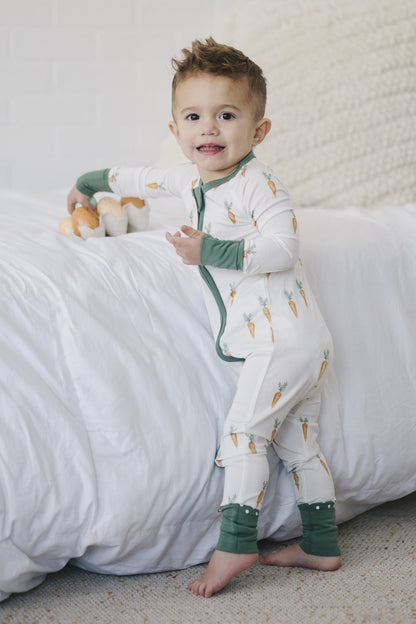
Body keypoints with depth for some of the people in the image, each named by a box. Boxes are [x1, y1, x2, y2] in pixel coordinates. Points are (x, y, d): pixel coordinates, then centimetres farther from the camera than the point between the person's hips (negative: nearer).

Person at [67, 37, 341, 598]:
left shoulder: (257, 182, -15)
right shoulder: (192, 179, 12)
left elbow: (282, 248, -25)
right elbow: (147, 179, 30)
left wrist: (211, 252, -26)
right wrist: (92, 181, 43)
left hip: (284, 337, -9)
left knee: (243, 432, -9)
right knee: (299, 445, 13)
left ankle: (235, 544, -6)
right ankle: (321, 546, 20)